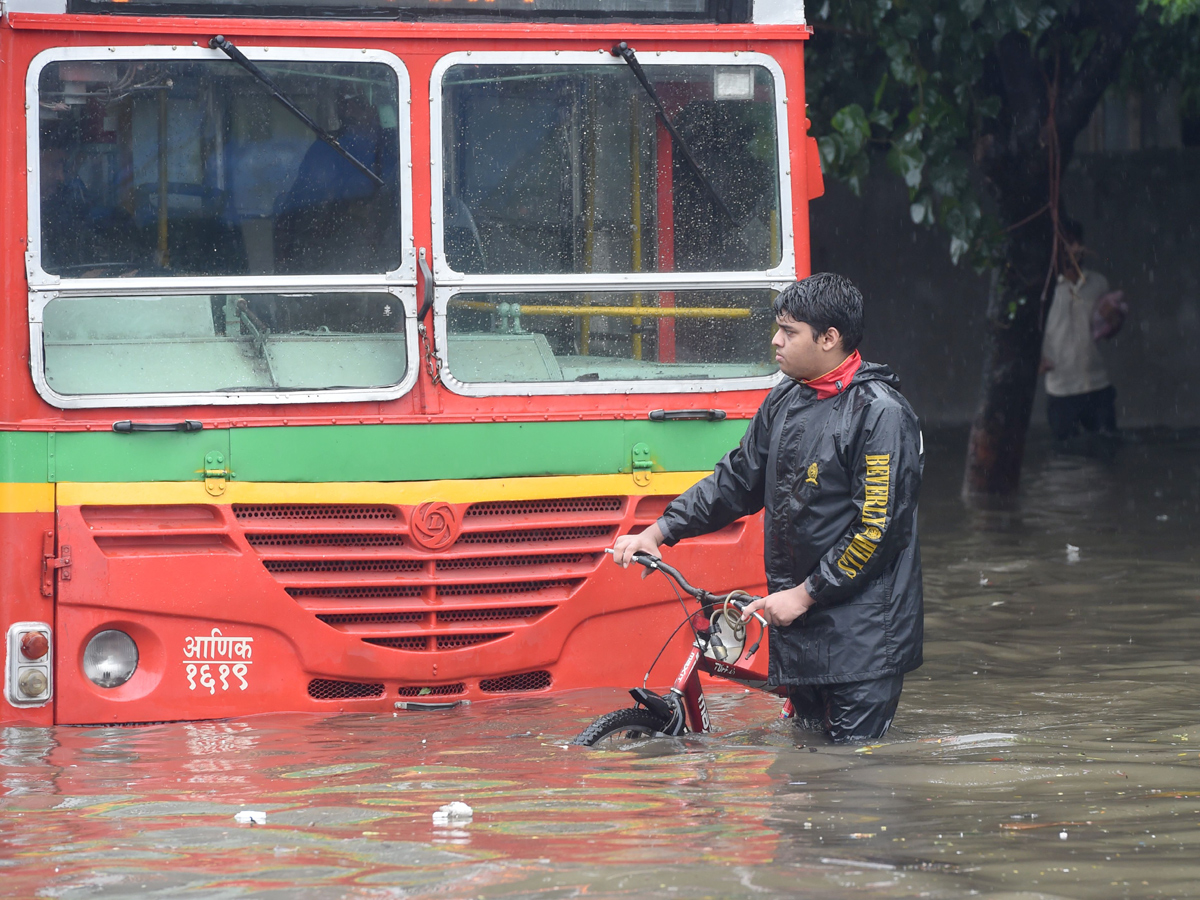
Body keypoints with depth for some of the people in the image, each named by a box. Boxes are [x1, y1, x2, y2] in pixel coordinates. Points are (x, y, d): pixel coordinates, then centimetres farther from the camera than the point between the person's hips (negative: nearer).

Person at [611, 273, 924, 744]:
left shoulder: (880, 413, -13)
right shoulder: (784, 403, 12)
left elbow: (876, 528, -17)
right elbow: (737, 480, 20)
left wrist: (805, 594, -15)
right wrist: (656, 533, 13)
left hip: (862, 635, -8)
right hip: (798, 622, 8)